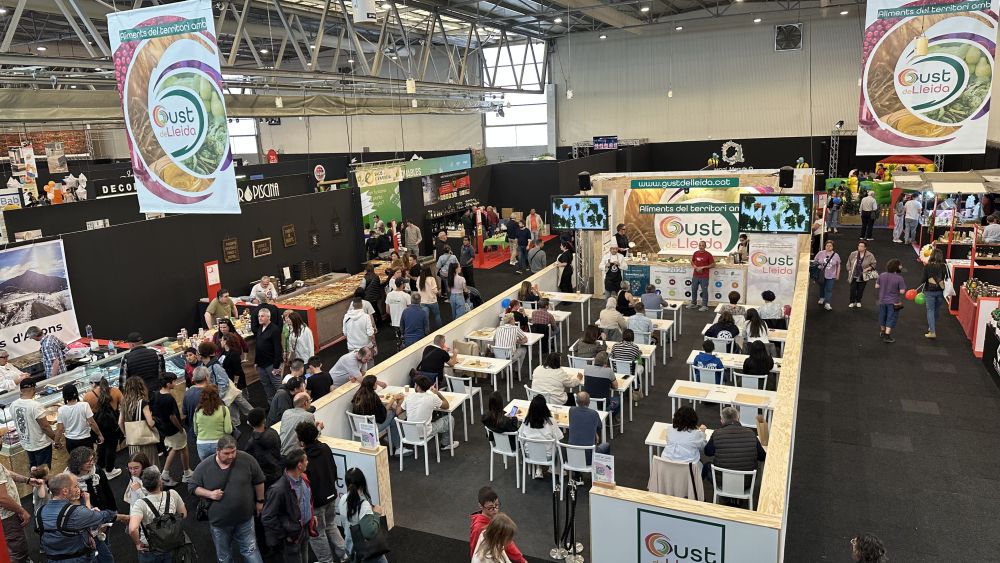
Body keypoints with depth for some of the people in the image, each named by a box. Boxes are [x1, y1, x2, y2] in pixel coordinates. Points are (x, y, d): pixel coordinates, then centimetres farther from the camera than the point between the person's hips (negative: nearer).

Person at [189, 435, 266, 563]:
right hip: (218, 520, 1)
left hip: (245, 519, -1)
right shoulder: (204, 466, -14)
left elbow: (258, 481, -1)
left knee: (250, 550, 10)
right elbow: (192, 487, -1)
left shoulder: (247, 460, -15)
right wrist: (210, 494, -18)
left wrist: (260, 501, 5)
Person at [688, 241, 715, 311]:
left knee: (704, 290, -1)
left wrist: (703, 267, -15)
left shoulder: (708, 254, -9)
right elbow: (692, 262, 18)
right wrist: (695, 267, -2)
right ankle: (693, 303, 27)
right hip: (695, 275, 5)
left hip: (704, 276, -5)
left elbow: (713, 265, -8)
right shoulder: (696, 253, 6)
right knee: (694, 289, 13)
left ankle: (704, 306, 7)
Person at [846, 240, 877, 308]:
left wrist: (867, 269, -14)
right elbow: (849, 263, 9)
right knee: (853, 289, 3)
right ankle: (852, 302, 17)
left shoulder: (870, 255, -6)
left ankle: (858, 302, 27)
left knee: (860, 290, 9)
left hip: (863, 277, -1)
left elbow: (873, 265, 0)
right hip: (854, 276, 1)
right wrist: (849, 270, 1)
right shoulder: (853, 254, -1)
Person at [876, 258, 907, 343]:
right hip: (894, 302, -4)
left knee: (883, 316, 22)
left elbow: (876, 286, 2)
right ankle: (887, 336, 6)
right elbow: (902, 291, -18)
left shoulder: (882, 275, -6)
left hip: (882, 301, 4)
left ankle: (882, 331, 41)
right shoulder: (899, 278, -18)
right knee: (891, 318, 5)